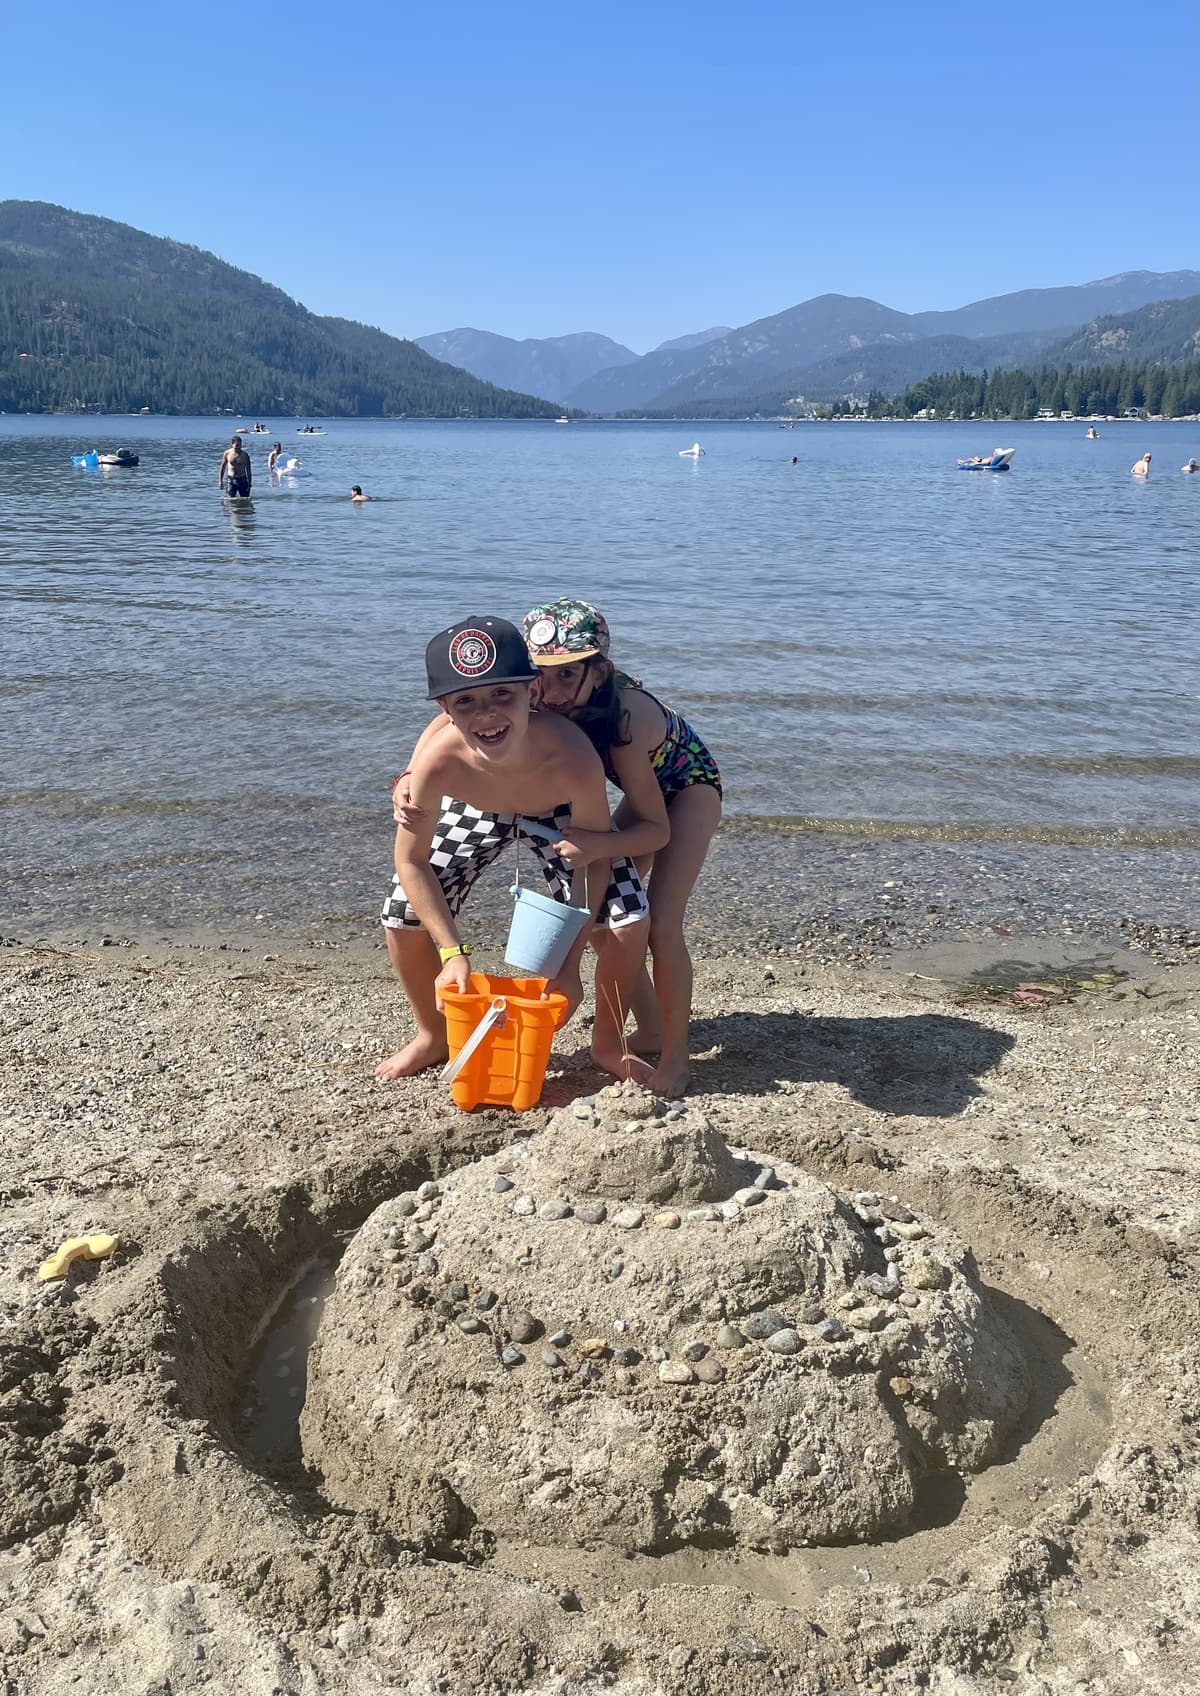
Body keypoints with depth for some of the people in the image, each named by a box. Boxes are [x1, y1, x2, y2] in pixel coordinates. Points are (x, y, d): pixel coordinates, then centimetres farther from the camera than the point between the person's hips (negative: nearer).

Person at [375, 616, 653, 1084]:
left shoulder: (573, 759, -44)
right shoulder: (437, 761, -40)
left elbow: (598, 857, -27)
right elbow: (411, 862, -23)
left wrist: (570, 964, -27)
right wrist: (452, 953, -26)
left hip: (560, 816, -1)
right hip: (475, 811, 1)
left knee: (629, 919, -17)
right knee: (403, 913, -7)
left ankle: (607, 1044, 12)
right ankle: (433, 1038, 22)